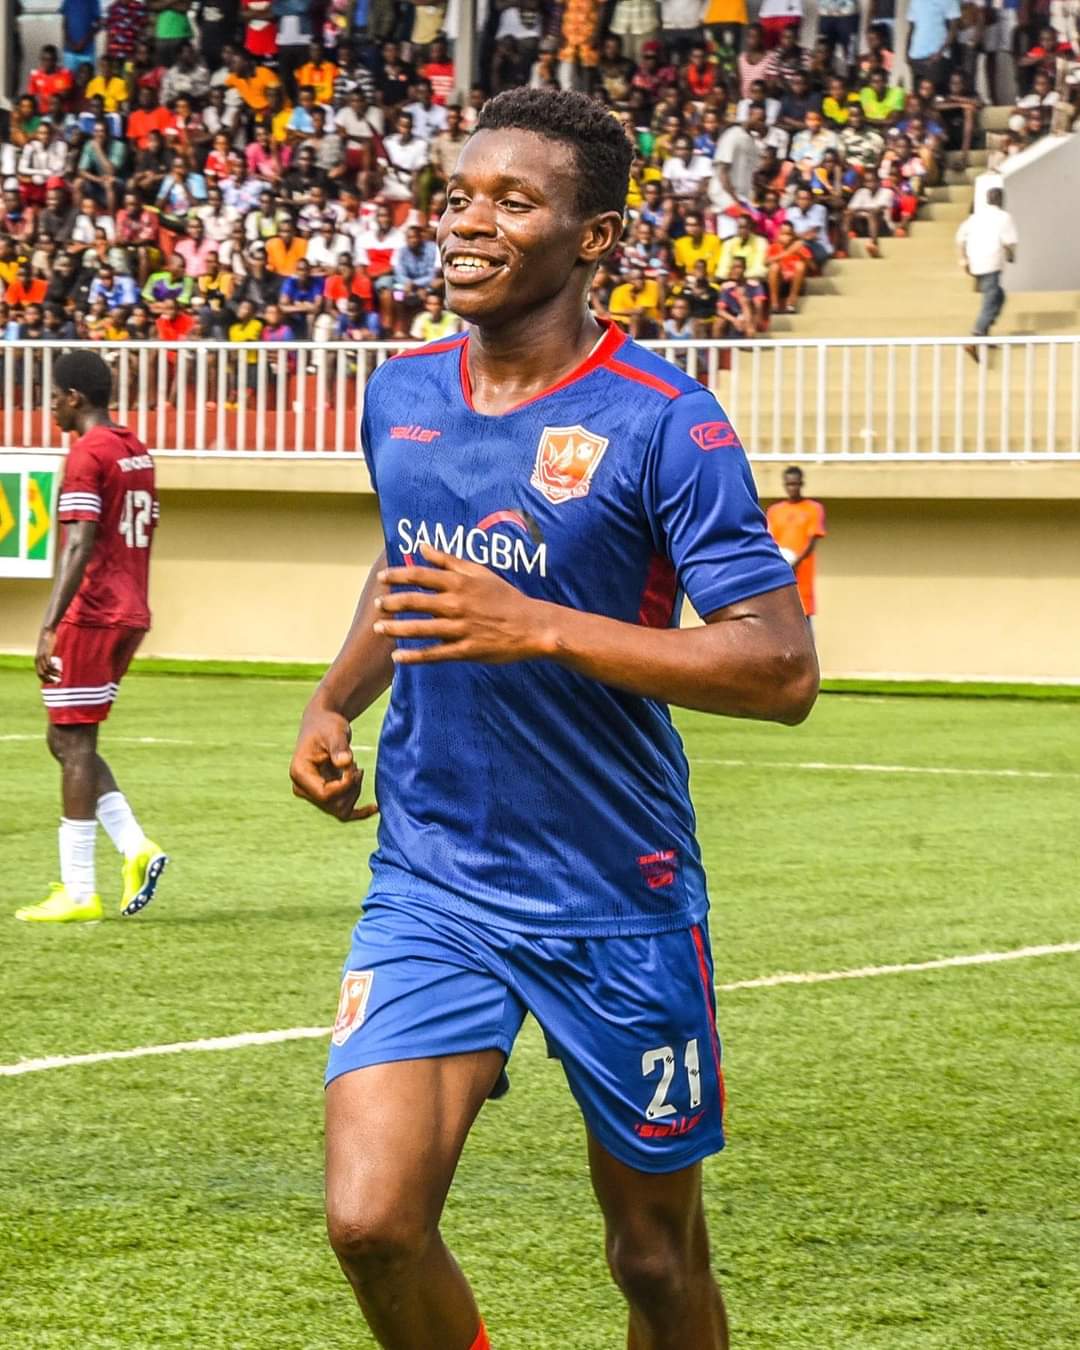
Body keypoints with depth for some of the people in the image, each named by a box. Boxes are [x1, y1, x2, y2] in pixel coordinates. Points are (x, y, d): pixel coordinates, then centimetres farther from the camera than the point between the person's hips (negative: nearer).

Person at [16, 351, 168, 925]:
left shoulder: (87, 454, -12)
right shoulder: (138, 453, 14)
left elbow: (80, 547, -21)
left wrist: (49, 625, -24)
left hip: (90, 616, -9)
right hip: (130, 615, 9)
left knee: (74, 743, -3)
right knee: (67, 740, 16)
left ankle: (78, 893, -2)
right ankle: (136, 847, 3)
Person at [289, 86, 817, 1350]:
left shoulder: (662, 423, -13)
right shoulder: (402, 396, 5)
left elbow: (783, 669, -19)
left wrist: (539, 629, -25)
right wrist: (333, 702, 8)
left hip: (618, 902, -3)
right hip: (429, 880, 4)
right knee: (371, 1219, -15)